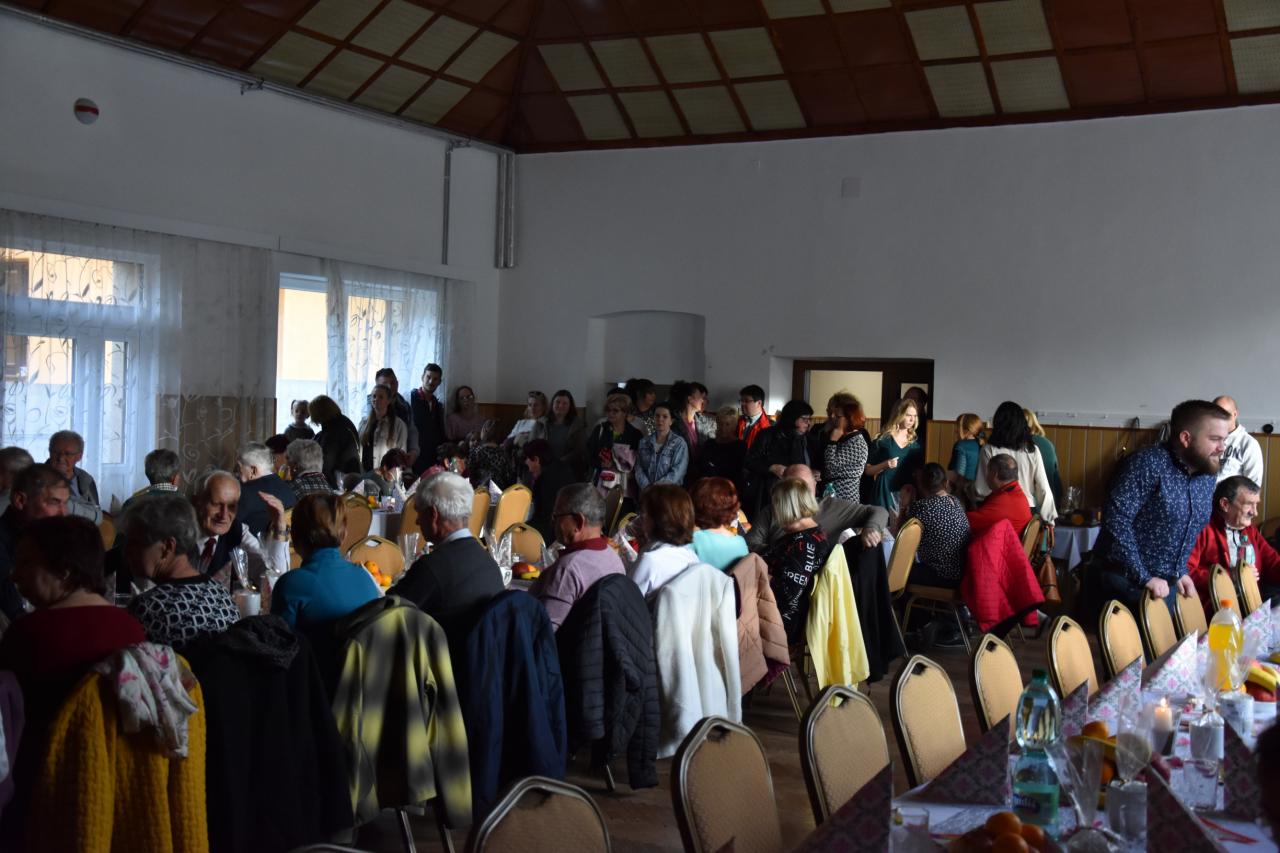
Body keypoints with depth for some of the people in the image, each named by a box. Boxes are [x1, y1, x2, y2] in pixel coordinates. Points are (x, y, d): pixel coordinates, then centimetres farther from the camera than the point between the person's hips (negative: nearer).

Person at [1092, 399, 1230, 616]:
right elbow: (1116, 520, -23)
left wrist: (1180, 572, 10)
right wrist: (1144, 578, -21)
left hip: (1165, 587, 7)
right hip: (1126, 583, -7)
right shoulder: (1149, 464, -17)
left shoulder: (1209, 475, 7)